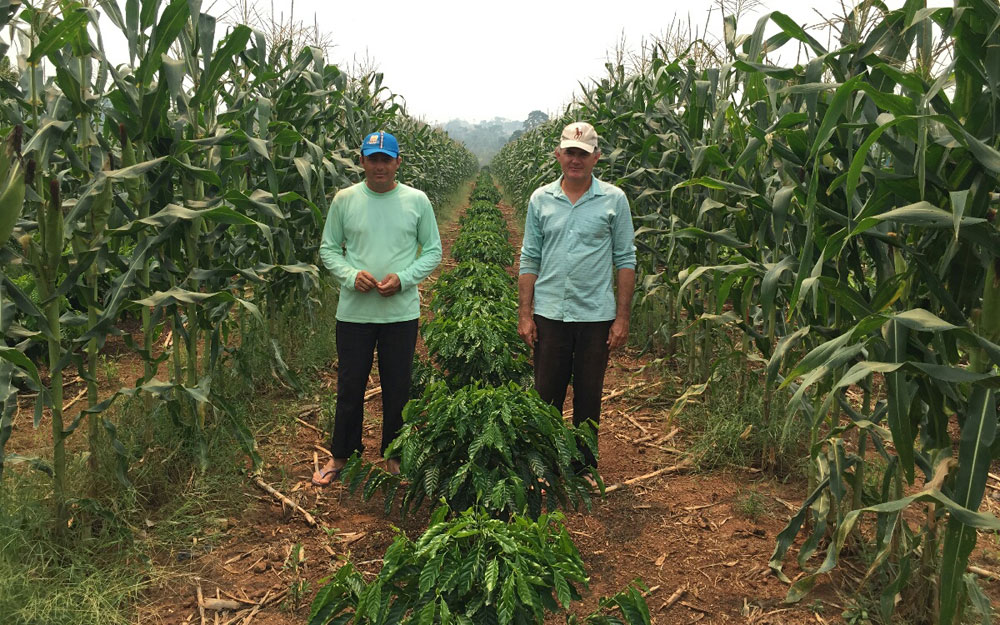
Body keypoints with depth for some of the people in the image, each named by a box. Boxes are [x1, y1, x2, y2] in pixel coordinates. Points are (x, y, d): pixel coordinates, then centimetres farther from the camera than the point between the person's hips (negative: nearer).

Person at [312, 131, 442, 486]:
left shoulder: (417, 201, 0)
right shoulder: (344, 200, 1)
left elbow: (433, 251, 4)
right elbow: (328, 249, 6)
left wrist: (403, 278, -13)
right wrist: (351, 275, -13)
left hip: (402, 312, 0)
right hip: (354, 311, 0)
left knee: (397, 388, 11)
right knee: (349, 386, 10)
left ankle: (394, 456, 30)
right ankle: (341, 455, 29)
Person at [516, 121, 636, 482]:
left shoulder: (614, 199, 0)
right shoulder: (540, 199, 5)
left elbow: (625, 260, 1)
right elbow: (530, 260, 7)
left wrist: (623, 317, -4)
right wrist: (524, 314, 1)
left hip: (596, 316, -1)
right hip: (549, 314, 1)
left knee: (588, 399, 11)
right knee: (546, 396, 9)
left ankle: (585, 469, 26)